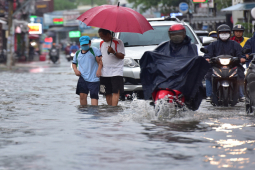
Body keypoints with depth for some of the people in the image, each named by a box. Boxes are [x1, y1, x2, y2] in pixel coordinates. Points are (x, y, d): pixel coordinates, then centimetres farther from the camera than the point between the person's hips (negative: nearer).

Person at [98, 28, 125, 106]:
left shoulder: (118, 42, -4)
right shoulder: (102, 43, 15)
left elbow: (122, 56, -8)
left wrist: (113, 52, -25)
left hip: (116, 72, -6)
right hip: (104, 73, 6)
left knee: (116, 92, -14)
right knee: (107, 93, 6)